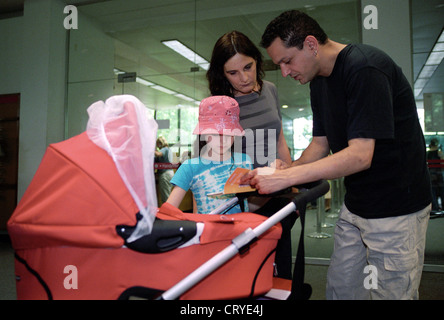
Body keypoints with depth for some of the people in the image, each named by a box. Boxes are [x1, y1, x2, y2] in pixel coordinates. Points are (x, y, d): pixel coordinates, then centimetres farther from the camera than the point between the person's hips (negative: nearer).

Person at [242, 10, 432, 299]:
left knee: (391, 292, 4)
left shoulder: (365, 67, -21)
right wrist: (287, 168, -7)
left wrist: (286, 177, -27)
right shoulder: (319, 80, 8)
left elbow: (360, 155, -28)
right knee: (339, 288, 14)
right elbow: (320, 145, 11)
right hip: (355, 205, 8)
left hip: (397, 208, -8)